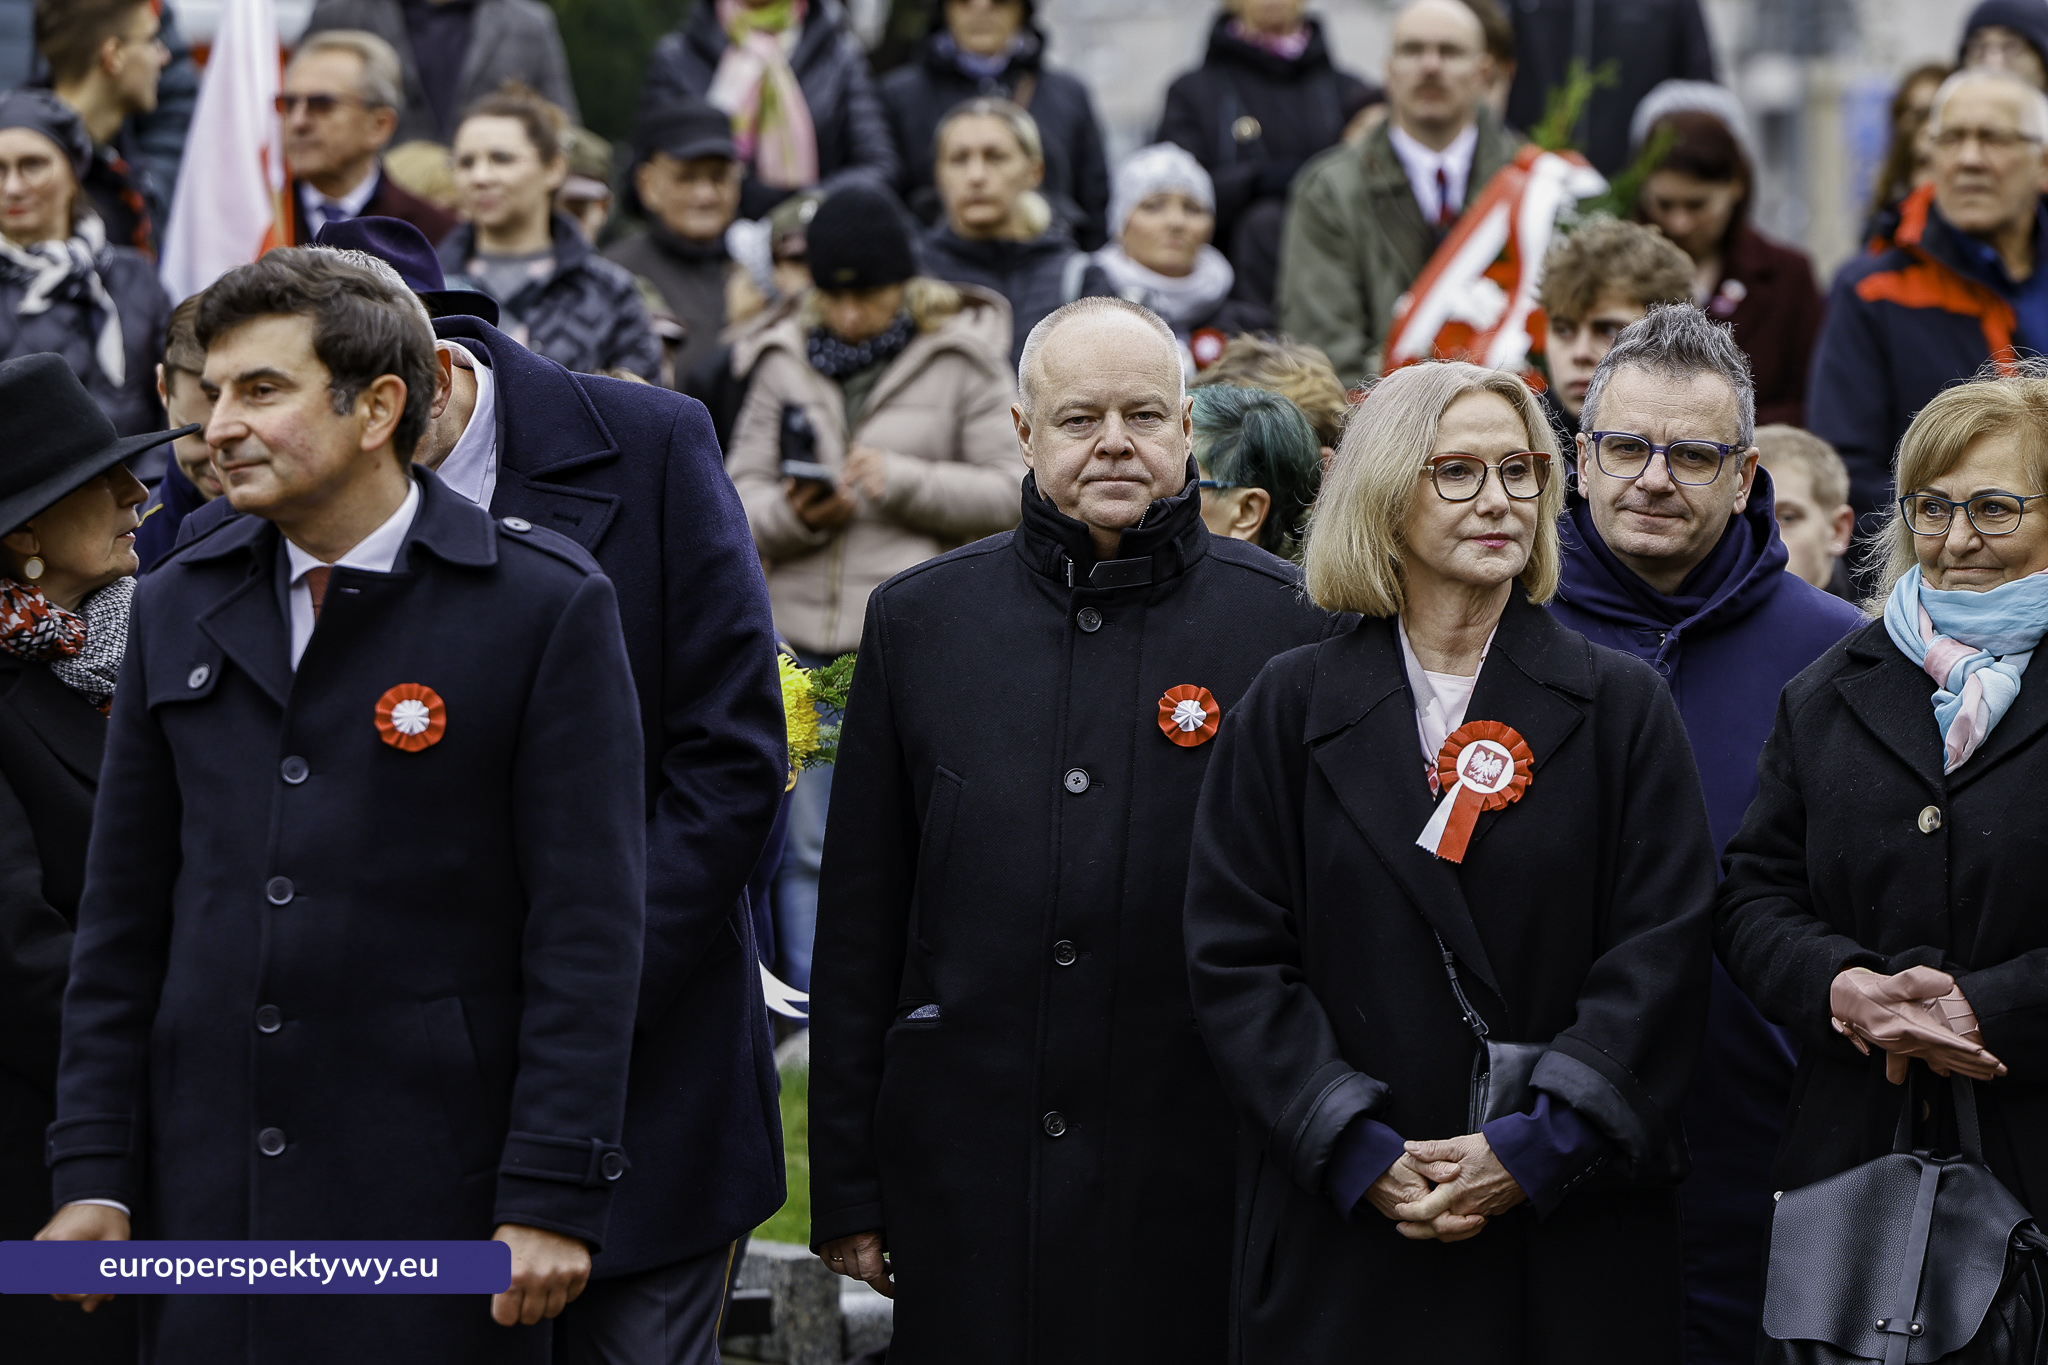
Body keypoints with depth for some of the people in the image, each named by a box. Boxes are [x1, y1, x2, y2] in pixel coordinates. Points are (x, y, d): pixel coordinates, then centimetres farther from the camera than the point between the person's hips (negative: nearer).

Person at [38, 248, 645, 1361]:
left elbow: (587, 929, -7)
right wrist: (93, 1174, 7)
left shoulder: (549, 608, -5)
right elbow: (123, 921, 13)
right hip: (210, 1186, 4)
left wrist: (555, 1198, -12)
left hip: (431, 1187, -4)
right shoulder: (177, 610, 10)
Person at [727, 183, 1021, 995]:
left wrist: (903, 482, -12)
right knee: (807, 848, 5)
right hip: (802, 639, 3)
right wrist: (788, 514, -11)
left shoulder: (961, 360, 2)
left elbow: (1014, 493, -1)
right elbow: (739, 493, 11)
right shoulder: (784, 363, 11)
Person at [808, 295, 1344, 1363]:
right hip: (967, 1183, 2)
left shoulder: (1290, 627, 0)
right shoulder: (920, 620, 7)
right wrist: (847, 1190, 7)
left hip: (1199, 1192, -2)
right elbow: (859, 924, 9)